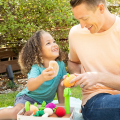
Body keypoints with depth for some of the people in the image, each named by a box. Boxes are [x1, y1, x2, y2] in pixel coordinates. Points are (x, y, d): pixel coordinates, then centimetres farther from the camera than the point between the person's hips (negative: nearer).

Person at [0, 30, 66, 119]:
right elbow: (30, 87, -44)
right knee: (17, 112, -29)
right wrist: (42, 78, -64)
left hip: (46, 102, 5)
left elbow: (60, 87, -5)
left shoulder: (60, 64, -13)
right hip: (28, 98, -5)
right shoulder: (36, 67, -25)